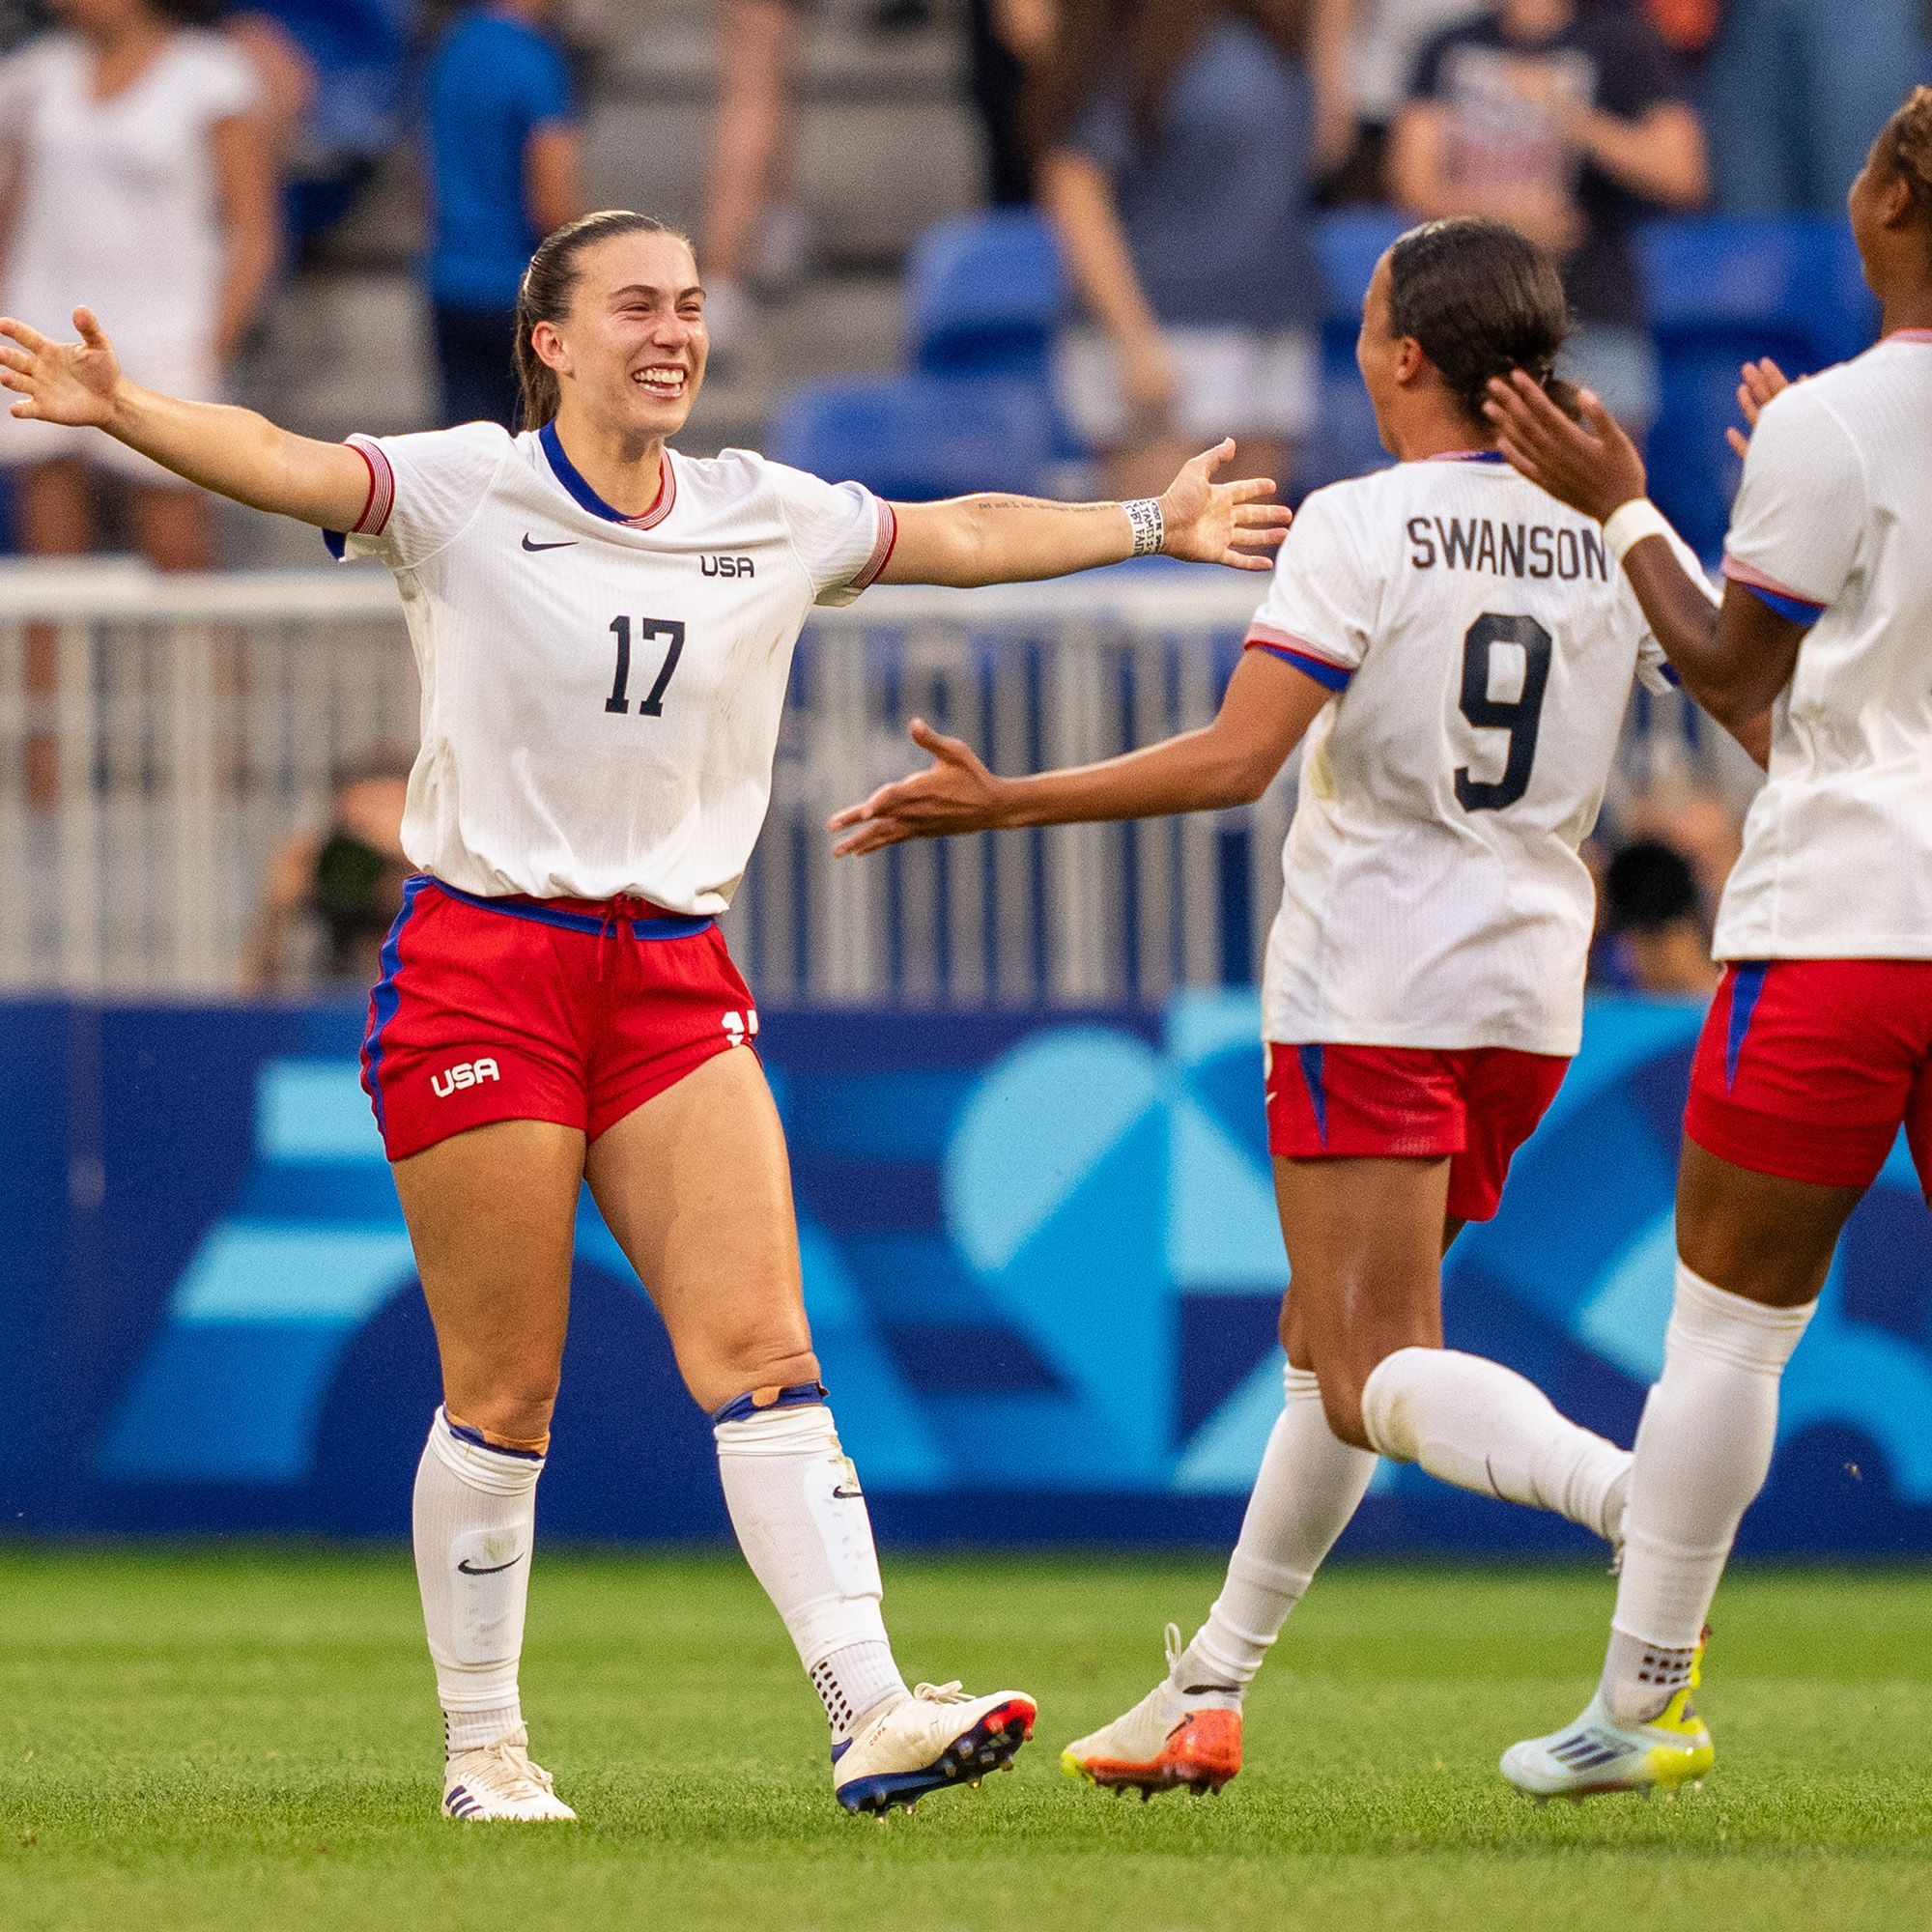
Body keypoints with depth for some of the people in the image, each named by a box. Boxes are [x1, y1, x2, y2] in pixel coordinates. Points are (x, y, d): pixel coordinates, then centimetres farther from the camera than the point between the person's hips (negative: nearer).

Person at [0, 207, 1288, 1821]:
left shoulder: (771, 520, 11)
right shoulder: (464, 494, -4)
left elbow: (958, 535, 26)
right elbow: (278, 464, -20)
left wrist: (1153, 526, 31)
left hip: (676, 978, 4)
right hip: (482, 967, -4)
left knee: (764, 1352, -9)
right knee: (505, 1396, -2)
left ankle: (873, 1714, -16)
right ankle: (485, 1750, 11)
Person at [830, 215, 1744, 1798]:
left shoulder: (1358, 526, -11)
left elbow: (1234, 761, -18)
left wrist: (1001, 804, -12)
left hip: (1374, 988, -7)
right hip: (1531, 997, 7)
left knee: (1375, 1372, -11)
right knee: (1330, 1335, 19)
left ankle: (1651, 1500, -37)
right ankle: (1211, 1692, 23)